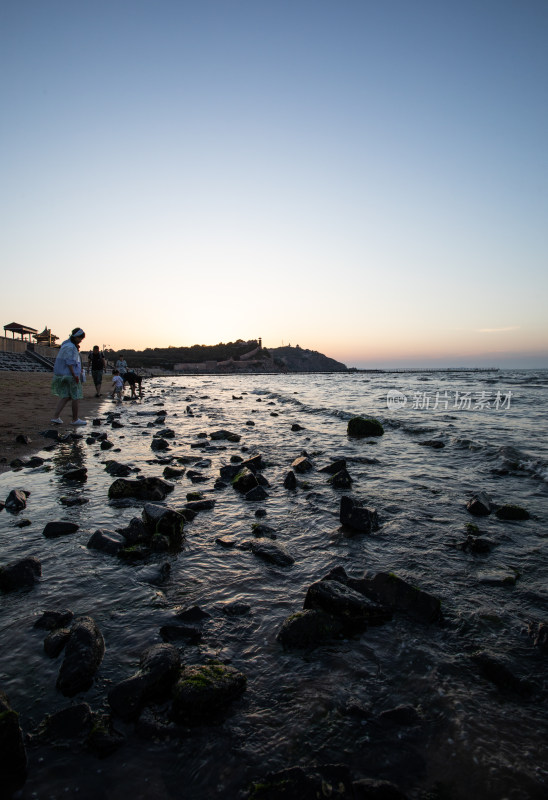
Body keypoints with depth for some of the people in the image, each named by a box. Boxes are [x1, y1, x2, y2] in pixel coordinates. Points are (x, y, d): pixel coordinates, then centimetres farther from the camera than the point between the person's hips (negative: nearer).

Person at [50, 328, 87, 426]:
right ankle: (75, 419, 9)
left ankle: (55, 417, 3)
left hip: (63, 376, 10)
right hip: (69, 375, -10)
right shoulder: (70, 347, -15)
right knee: (76, 397, 1)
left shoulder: (66, 344, 17)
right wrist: (74, 375, -22)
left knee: (65, 397, 10)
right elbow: (69, 362, -21)